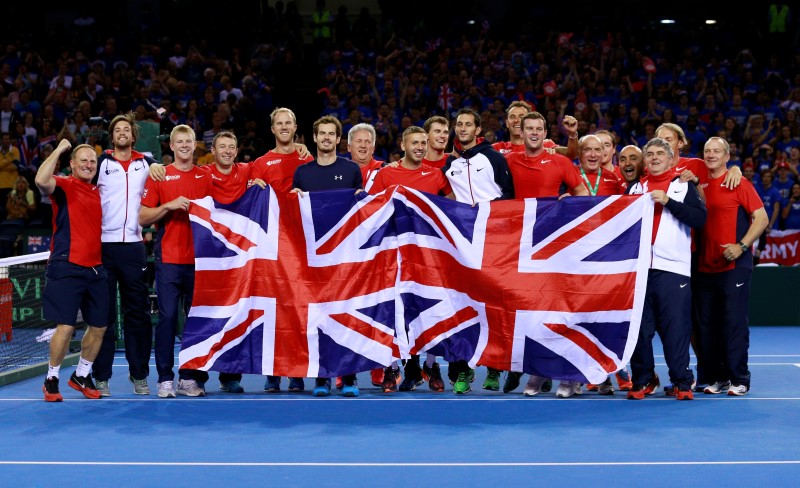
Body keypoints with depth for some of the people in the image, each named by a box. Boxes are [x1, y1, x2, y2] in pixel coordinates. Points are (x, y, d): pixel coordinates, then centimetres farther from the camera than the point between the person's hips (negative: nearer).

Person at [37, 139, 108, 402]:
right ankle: (51, 379, 8)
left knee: (99, 326, 9)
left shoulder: (98, 192, 15)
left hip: (95, 269, 7)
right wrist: (58, 150, -17)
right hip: (68, 268, -6)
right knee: (65, 326, -9)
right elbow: (41, 180, -25)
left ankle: (81, 375, 27)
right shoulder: (63, 186, -4)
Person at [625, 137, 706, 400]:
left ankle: (682, 381, 1)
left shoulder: (684, 185, 8)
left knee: (676, 327, -5)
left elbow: (700, 218, -5)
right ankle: (643, 380, 11)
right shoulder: (635, 187, 17)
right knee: (639, 327, 3)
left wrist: (667, 201, -12)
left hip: (672, 267, -3)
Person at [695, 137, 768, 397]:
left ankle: (739, 380, 3)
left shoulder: (738, 183, -3)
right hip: (705, 266, 5)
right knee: (706, 324, 6)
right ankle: (716, 378, 15)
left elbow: (761, 218, -8)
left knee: (734, 322, -5)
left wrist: (741, 246, -17)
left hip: (734, 265, -5)